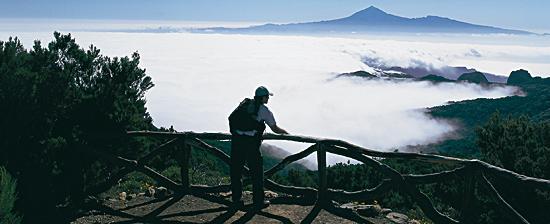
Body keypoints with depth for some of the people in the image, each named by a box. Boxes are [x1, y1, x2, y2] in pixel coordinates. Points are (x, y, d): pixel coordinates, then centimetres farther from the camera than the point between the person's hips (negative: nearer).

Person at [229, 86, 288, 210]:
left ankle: (236, 200, 19)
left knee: (236, 171, 12)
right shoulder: (264, 110, 2)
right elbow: (275, 129, 9)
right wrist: (285, 132, 28)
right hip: (250, 142, -5)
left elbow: (231, 118, 18)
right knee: (257, 172, 9)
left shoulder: (244, 104, 16)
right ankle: (258, 201, 15)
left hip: (236, 139, 5)